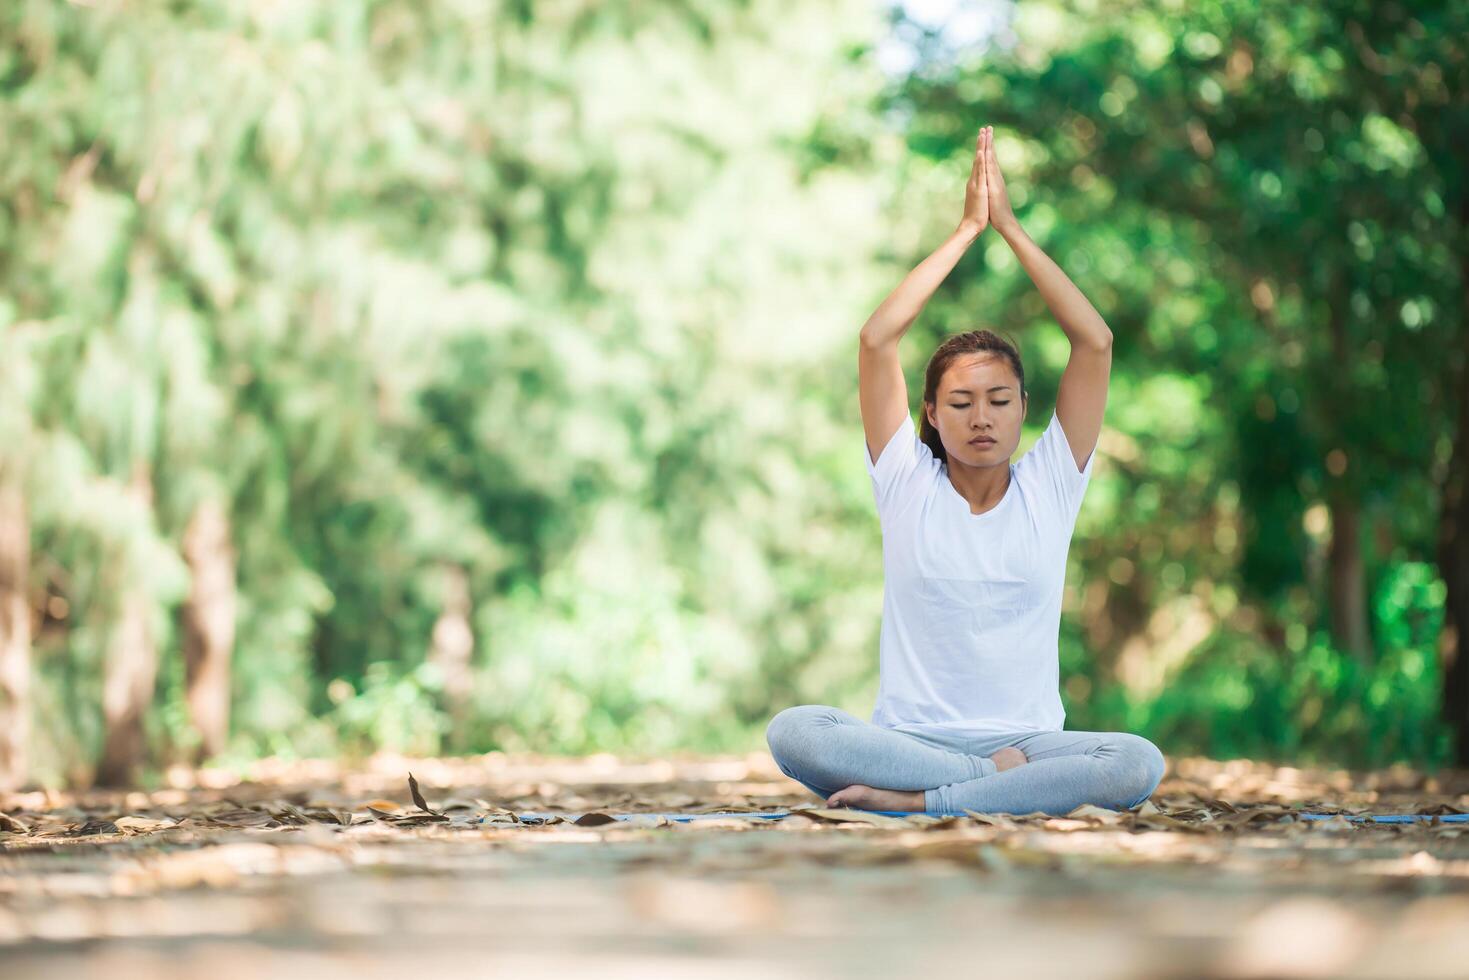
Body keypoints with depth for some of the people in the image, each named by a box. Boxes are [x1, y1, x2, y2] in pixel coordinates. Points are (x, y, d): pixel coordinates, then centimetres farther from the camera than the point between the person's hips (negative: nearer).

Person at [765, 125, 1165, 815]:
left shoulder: (1048, 489, 8)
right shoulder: (908, 486, 6)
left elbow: (1095, 341, 1)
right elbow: (877, 339, -3)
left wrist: (1009, 226, 2)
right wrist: (967, 230, 2)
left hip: (1027, 735, 1)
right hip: (912, 735, -1)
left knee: (1139, 763, -32)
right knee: (792, 731, -32)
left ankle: (915, 799, -29)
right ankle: (1000, 780, -28)